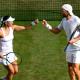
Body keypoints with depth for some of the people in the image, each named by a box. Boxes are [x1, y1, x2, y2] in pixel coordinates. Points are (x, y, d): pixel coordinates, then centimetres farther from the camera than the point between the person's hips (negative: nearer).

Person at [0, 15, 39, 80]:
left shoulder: (12, 27, -3)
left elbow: (25, 28, 2)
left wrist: (34, 24, -13)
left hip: (10, 53, 7)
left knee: (16, 71, 9)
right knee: (11, 71, -6)